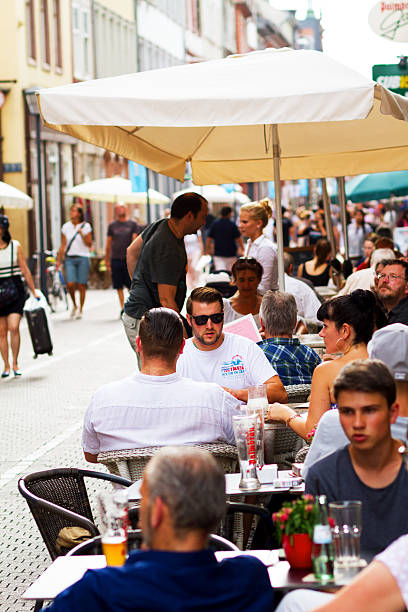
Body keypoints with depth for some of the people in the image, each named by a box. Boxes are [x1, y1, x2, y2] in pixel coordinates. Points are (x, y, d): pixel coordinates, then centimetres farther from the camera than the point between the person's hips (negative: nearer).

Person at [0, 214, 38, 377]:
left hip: (15, 290, -1)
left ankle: (15, 364, -2)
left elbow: (25, 270, 5)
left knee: (13, 327, -15)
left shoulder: (15, 246, 1)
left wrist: (34, 291, 7)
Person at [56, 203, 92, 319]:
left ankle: (80, 310, 10)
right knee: (70, 284, -13)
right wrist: (59, 260, 6)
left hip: (83, 258, -2)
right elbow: (63, 245, 11)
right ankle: (74, 305, 12)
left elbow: (89, 244, -3)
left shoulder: (86, 226, 1)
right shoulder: (66, 227, 8)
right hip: (69, 258, 2)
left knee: (81, 285, -2)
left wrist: (82, 234, -17)